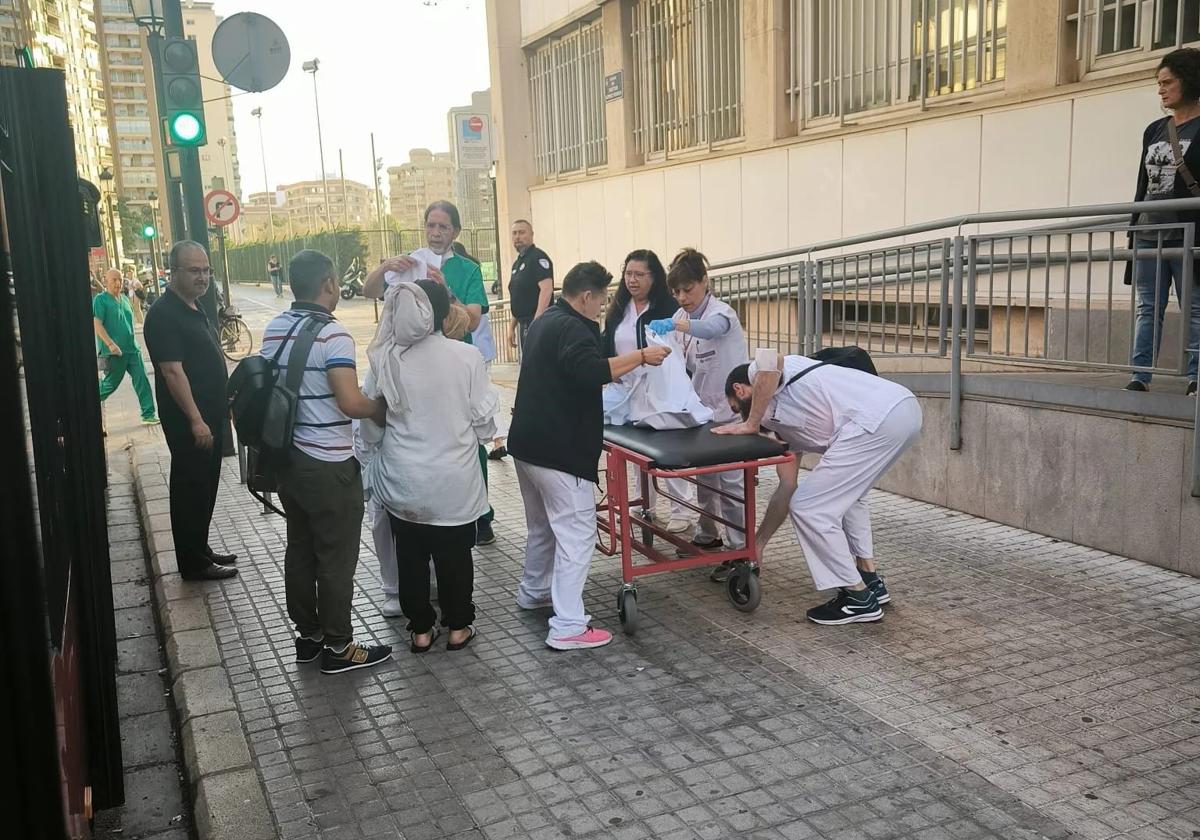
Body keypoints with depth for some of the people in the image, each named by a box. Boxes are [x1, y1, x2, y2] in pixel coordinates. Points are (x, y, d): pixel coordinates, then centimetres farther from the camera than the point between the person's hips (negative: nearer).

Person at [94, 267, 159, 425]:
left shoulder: (125, 299, 14)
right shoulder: (100, 299, -7)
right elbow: (97, 325, -15)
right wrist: (111, 344, -24)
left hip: (132, 348, 6)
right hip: (114, 351, -6)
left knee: (142, 381, -1)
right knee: (111, 383, 5)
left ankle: (148, 414, 3)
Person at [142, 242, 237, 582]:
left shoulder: (195, 309, 13)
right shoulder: (164, 314, -17)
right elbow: (172, 371, -22)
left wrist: (220, 409, 21)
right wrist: (196, 420, -25)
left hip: (210, 417, 9)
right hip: (188, 422, -9)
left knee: (206, 487, 16)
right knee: (191, 489, 0)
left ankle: (201, 549, 28)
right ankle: (193, 563, 10)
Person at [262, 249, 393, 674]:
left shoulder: (273, 330, 5)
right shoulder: (332, 334, -19)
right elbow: (350, 402, -26)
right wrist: (380, 408, -7)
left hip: (288, 459, 8)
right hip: (329, 466, -8)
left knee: (300, 550, 17)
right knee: (336, 557, 3)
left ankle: (307, 635, 29)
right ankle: (338, 647, 13)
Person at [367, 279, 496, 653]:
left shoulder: (386, 358, -9)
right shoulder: (467, 356, -13)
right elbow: (483, 418, -7)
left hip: (403, 479, 1)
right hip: (454, 478, -1)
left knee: (411, 556, 14)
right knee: (454, 555, 14)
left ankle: (421, 629, 25)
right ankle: (458, 627, 26)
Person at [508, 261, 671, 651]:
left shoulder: (545, 321, 15)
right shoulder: (572, 328, -17)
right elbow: (591, 372, -33)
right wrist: (640, 356, -27)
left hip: (528, 443, 10)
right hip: (559, 451, -10)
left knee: (542, 524, 25)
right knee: (577, 532, -7)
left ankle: (533, 591, 41)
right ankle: (567, 627, -8)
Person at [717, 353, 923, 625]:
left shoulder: (758, 372, 11)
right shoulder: (782, 422, 32)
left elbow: (768, 360, -17)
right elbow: (787, 488, 31)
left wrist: (750, 425, -4)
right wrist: (758, 544, 36)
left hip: (877, 419, -10)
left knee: (808, 508, 1)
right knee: (845, 495, 33)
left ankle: (859, 598, 11)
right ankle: (870, 580, 37)